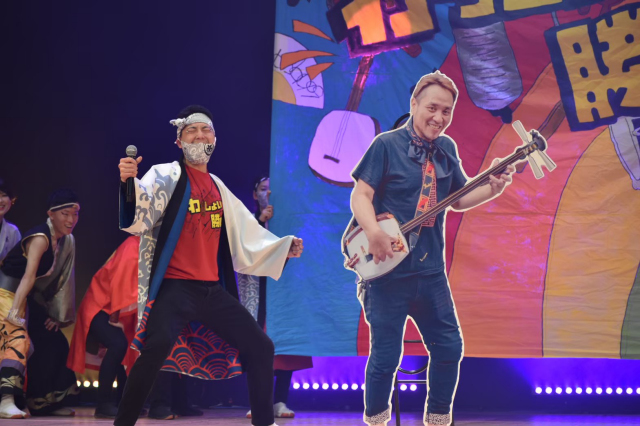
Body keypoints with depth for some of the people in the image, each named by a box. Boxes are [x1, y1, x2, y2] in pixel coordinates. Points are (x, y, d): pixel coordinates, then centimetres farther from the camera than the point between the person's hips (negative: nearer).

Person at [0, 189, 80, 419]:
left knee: (54, 343, 10)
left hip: (28, 297, 9)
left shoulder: (68, 241, 3)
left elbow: (62, 279, 8)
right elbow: (29, 275, -33)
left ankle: (44, 402, 23)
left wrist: (58, 315, 5)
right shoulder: (40, 238, -22)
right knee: (19, 337, -28)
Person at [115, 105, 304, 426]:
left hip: (212, 289, 6)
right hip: (175, 287, -6)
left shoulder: (217, 187, 16)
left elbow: (245, 233, 24)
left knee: (260, 347, 5)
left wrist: (283, 247, 17)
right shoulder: (165, 177, -2)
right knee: (159, 344, -31)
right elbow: (136, 218, -20)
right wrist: (129, 183, -39)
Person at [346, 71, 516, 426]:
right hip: (388, 269, -6)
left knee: (449, 346, 9)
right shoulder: (387, 144, -8)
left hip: (431, 270, 6)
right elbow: (360, 195, -11)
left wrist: (492, 190, -2)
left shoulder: (446, 148, 9)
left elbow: (458, 199, 16)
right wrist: (373, 233, -27)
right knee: (386, 354, -1)